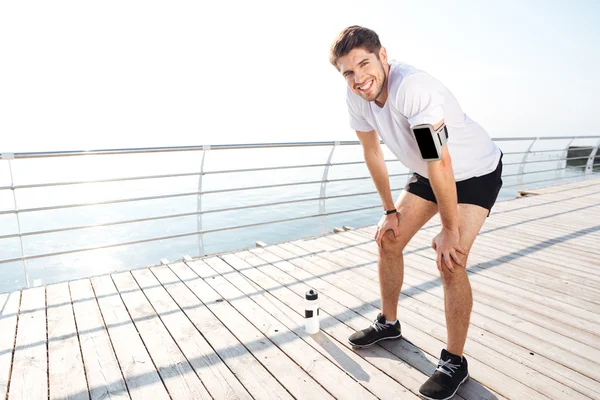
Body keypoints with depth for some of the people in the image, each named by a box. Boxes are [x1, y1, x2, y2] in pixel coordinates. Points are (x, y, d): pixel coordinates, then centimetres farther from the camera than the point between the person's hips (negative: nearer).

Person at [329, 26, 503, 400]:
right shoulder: (356, 98, -13)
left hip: (476, 172, -7)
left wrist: (449, 230, -25)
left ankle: (454, 362, 5)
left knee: (450, 263, -17)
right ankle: (389, 323, 28)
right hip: (427, 173, 7)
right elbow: (372, 152, -1)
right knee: (389, 240, 7)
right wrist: (390, 211, 4)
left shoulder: (412, 86, -35)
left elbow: (441, 164, -33)